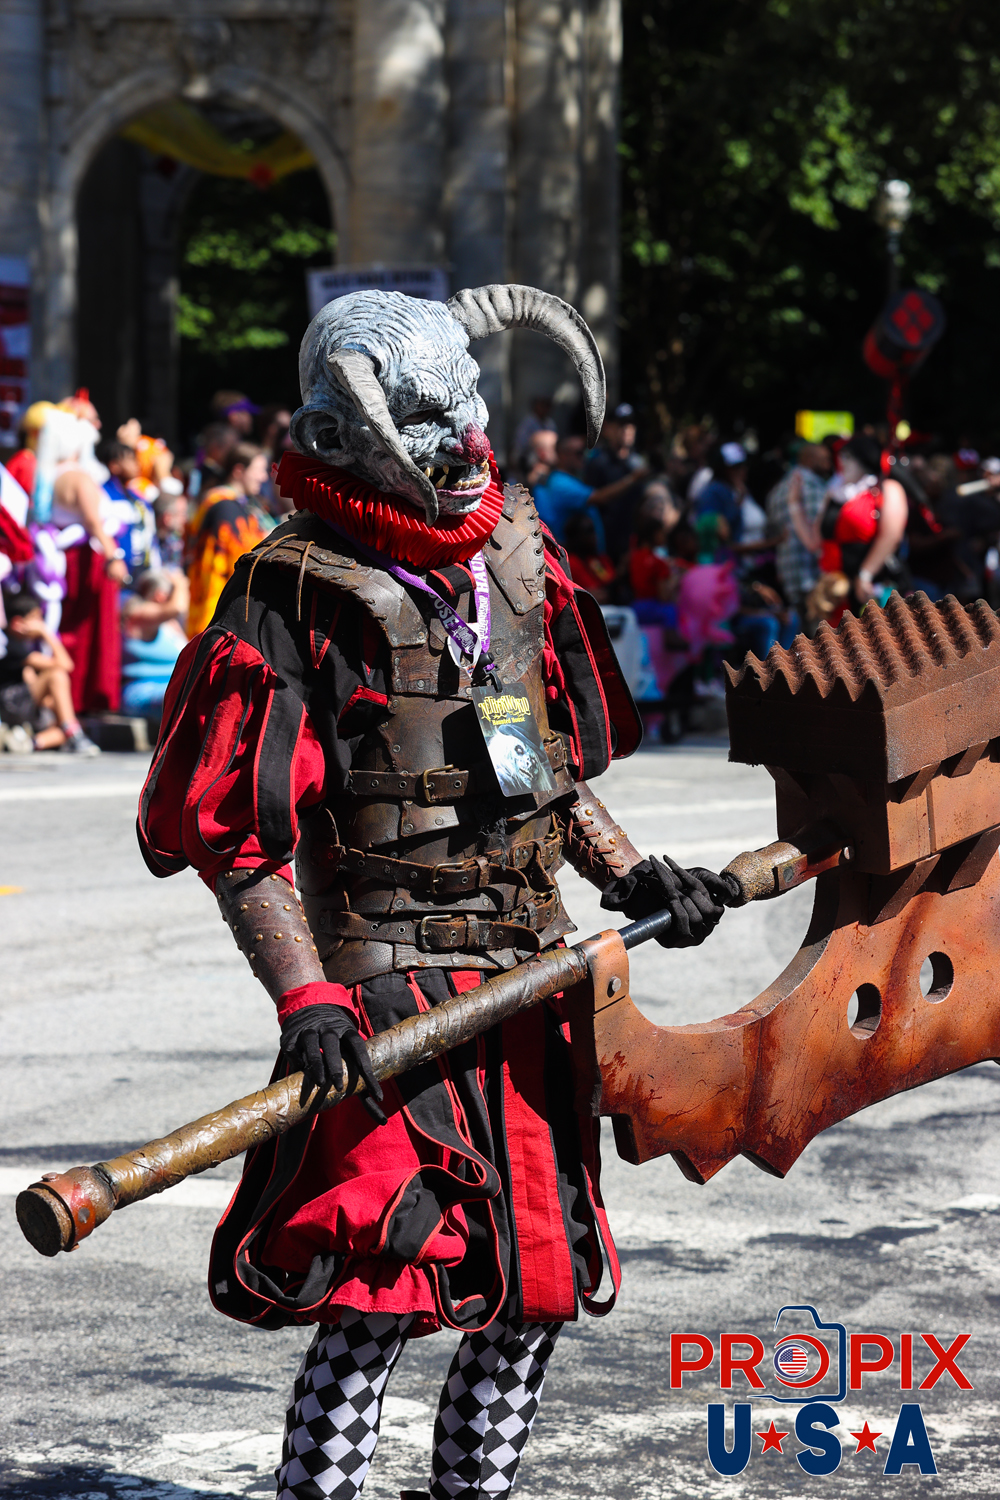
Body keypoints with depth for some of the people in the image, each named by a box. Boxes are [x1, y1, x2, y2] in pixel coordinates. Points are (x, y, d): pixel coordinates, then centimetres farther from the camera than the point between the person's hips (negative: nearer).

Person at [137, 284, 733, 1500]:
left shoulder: (515, 553, 9)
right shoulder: (295, 594, -12)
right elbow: (235, 833, -14)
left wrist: (628, 876, 12)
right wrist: (303, 997, -23)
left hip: (529, 963, 7)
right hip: (384, 975, -7)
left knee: (545, 1270, 12)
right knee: (395, 1279, -14)